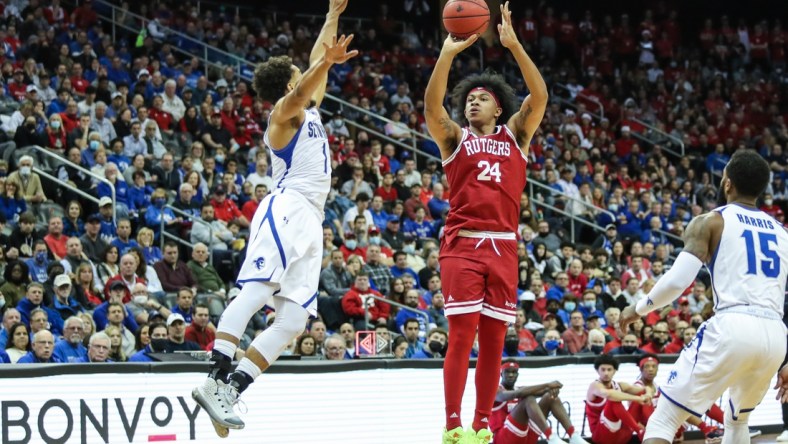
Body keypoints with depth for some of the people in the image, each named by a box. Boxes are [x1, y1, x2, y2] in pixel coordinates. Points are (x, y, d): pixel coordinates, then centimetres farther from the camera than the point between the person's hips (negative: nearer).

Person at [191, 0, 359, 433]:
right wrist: (326, 61, -38)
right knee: (255, 292, -23)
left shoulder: (310, 111, 26)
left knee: (293, 320, -3)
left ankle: (229, 390, -9)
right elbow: (300, 92, -21)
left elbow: (315, 65, 39)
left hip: (308, 223, 9)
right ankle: (215, 379, -34)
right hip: (285, 212, -9)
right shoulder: (285, 112, 2)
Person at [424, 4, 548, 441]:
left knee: (493, 340, 4)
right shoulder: (455, 138, 9)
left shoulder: (515, 135, 13)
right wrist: (447, 53, -19)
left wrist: (514, 45, -10)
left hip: (503, 247, 3)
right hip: (462, 244, -3)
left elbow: (539, 97, -1)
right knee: (462, 335, -10)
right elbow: (432, 106, -10)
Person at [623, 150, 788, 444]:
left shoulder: (710, 222, 6)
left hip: (732, 327, -5)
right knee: (737, 419, 31)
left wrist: (639, 308, 12)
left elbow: (678, 280, -6)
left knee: (664, 419, 1)